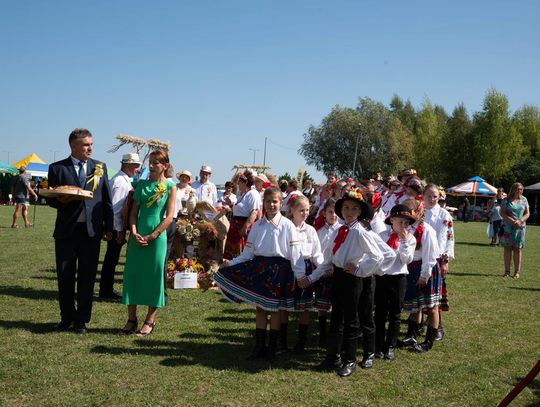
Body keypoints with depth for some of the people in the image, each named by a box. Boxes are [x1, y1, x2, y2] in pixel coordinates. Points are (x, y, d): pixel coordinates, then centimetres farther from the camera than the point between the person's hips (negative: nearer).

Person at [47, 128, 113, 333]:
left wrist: (109, 227, 3)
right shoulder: (57, 168, 1)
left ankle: (82, 320, 19)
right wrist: (62, 200, -19)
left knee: (87, 277, 7)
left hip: (92, 230, 1)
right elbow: (51, 199, 4)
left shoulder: (100, 167, 6)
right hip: (66, 230, -1)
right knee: (65, 276, 8)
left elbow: (107, 199, 7)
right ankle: (67, 317, 25)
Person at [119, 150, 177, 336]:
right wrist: (134, 232, -7)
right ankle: (131, 319, 14)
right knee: (132, 274, 4)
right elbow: (134, 211, 8)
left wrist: (151, 236, -12)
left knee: (154, 276, 2)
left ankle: (150, 321, 13)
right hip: (137, 236, 4)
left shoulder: (170, 187, -2)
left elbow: (169, 217, -7)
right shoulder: (142, 184, 9)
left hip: (157, 237, -4)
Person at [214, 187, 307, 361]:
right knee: (260, 307, 9)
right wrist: (232, 263, -1)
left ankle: (272, 347, 18)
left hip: (279, 268, -4)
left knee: (274, 308, 6)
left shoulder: (287, 225, -5)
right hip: (259, 266, 4)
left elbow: (294, 252, -8)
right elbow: (248, 251, 9)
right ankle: (259, 346, 19)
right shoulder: (258, 225, 7)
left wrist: (300, 274, -14)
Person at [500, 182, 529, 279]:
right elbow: (502, 213, -6)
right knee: (507, 248, 1)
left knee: (517, 249, 2)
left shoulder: (524, 200, 7)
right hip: (507, 227, -1)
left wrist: (520, 221, -13)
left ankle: (517, 272, 6)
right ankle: (507, 271, 7)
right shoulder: (506, 200, 0)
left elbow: (527, 213, 6)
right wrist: (512, 221, -17)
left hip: (520, 228, 1)